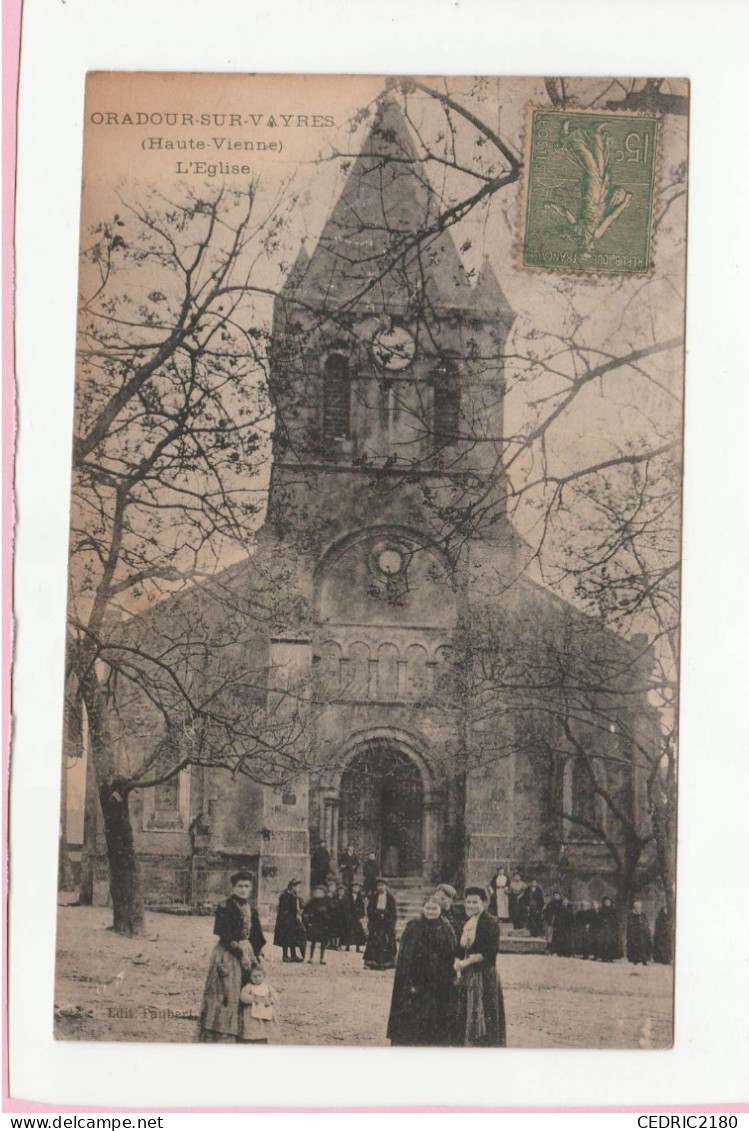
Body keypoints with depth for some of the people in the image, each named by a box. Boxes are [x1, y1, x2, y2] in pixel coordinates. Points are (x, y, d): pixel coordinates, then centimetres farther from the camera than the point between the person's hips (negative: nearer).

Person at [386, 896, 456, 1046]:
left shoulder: (447, 930, 5)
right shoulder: (413, 928, -2)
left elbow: (452, 959, 6)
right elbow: (404, 957, -6)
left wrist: (448, 985, 0)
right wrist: (409, 983, -13)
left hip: (439, 986, 2)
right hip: (416, 982, -2)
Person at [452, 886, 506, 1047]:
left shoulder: (490, 923, -8)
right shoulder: (467, 923, 14)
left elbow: (490, 951, -17)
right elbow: (460, 949, 15)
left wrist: (466, 962, -16)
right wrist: (457, 963, -5)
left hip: (484, 976, -7)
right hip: (466, 977, 7)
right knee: (466, 1016, 8)